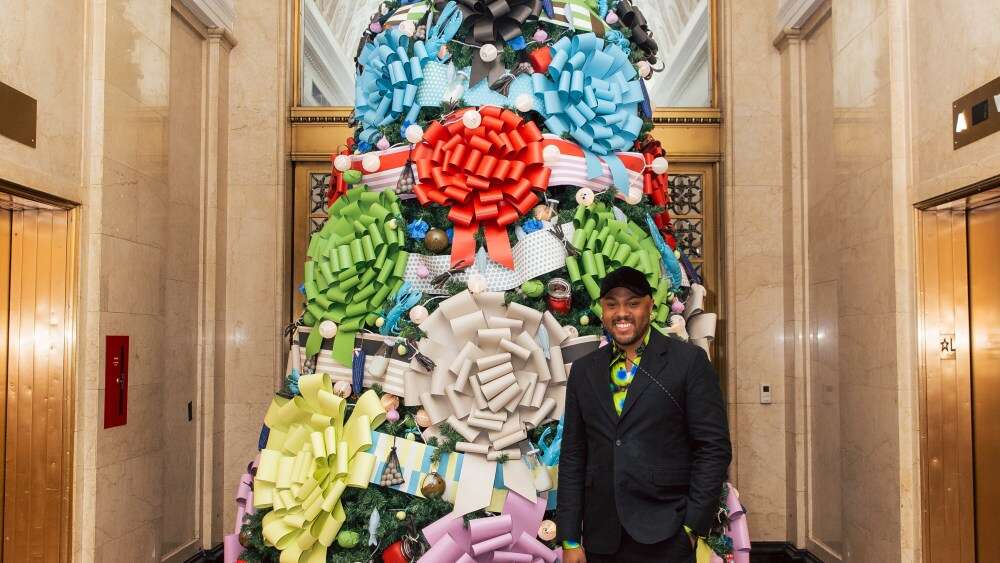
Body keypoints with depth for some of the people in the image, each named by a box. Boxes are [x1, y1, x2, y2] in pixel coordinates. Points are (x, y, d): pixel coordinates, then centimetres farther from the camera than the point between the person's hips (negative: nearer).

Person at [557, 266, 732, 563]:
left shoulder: (689, 360, -3)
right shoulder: (584, 370, 7)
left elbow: (714, 446, -4)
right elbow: (573, 455, 7)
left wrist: (693, 526, -8)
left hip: (665, 538, -3)